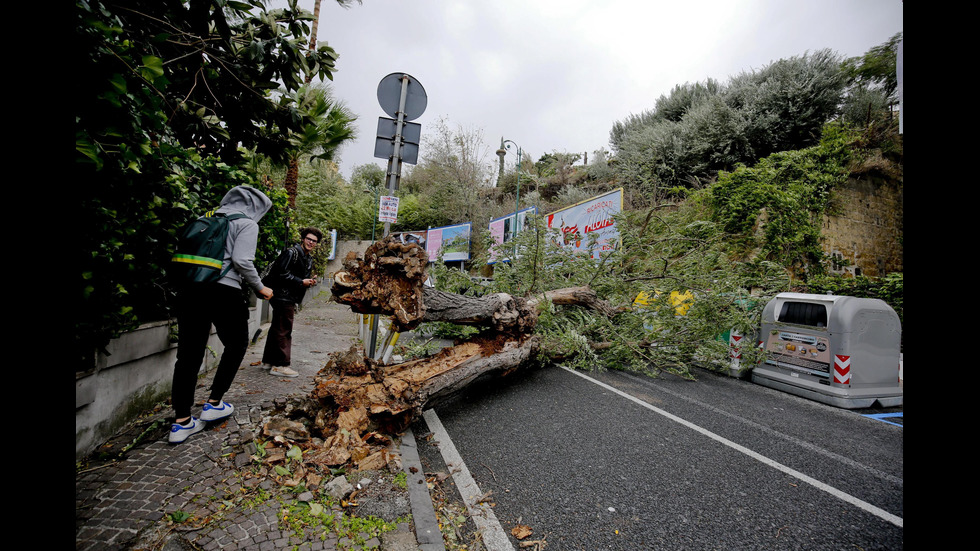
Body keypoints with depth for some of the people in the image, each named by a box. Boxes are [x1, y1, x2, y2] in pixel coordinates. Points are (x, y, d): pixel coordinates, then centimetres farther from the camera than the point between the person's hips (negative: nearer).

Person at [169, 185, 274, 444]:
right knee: (236, 344, 15)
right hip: (223, 291, -6)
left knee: (188, 353, 8)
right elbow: (242, 260, -12)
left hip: (188, 289, 6)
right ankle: (213, 404, 17)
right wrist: (260, 288, -1)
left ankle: (181, 421, 12)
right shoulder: (247, 224, 0)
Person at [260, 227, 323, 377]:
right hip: (283, 296, -10)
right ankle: (280, 365, -1)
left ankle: (268, 361, 28)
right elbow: (282, 273, -19)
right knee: (284, 331, -7)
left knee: (277, 328, 17)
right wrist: (302, 282, -17)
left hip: (290, 298, 10)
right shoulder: (291, 252, -11)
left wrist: (310, 282, 3)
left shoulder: (309, 259, 17)